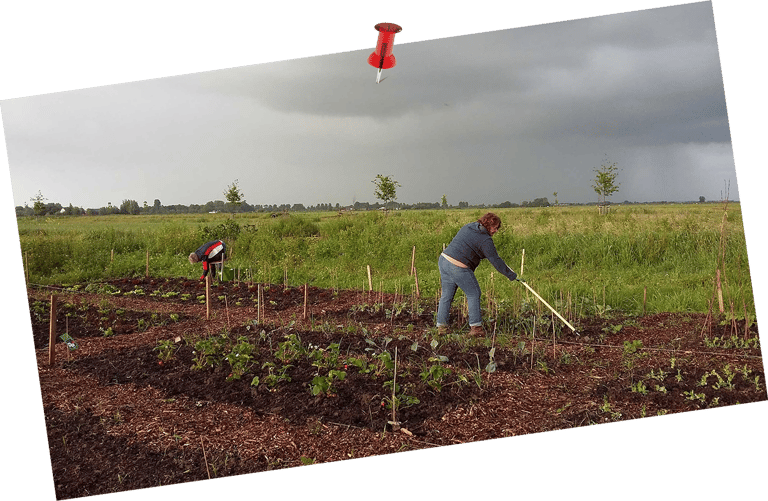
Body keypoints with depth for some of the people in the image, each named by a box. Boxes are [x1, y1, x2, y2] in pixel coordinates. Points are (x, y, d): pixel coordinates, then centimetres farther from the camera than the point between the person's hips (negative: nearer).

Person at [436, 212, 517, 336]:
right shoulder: (485, 240, -8)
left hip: (443, 259, 8)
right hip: (458, 268, -8)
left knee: (447, 295, 15)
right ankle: (475, 326, 5)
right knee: (473, 294, 5)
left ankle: (441, 325, 17)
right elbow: (496, 261, -6)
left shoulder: (468, 226, 15)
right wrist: (511, 275, 4)